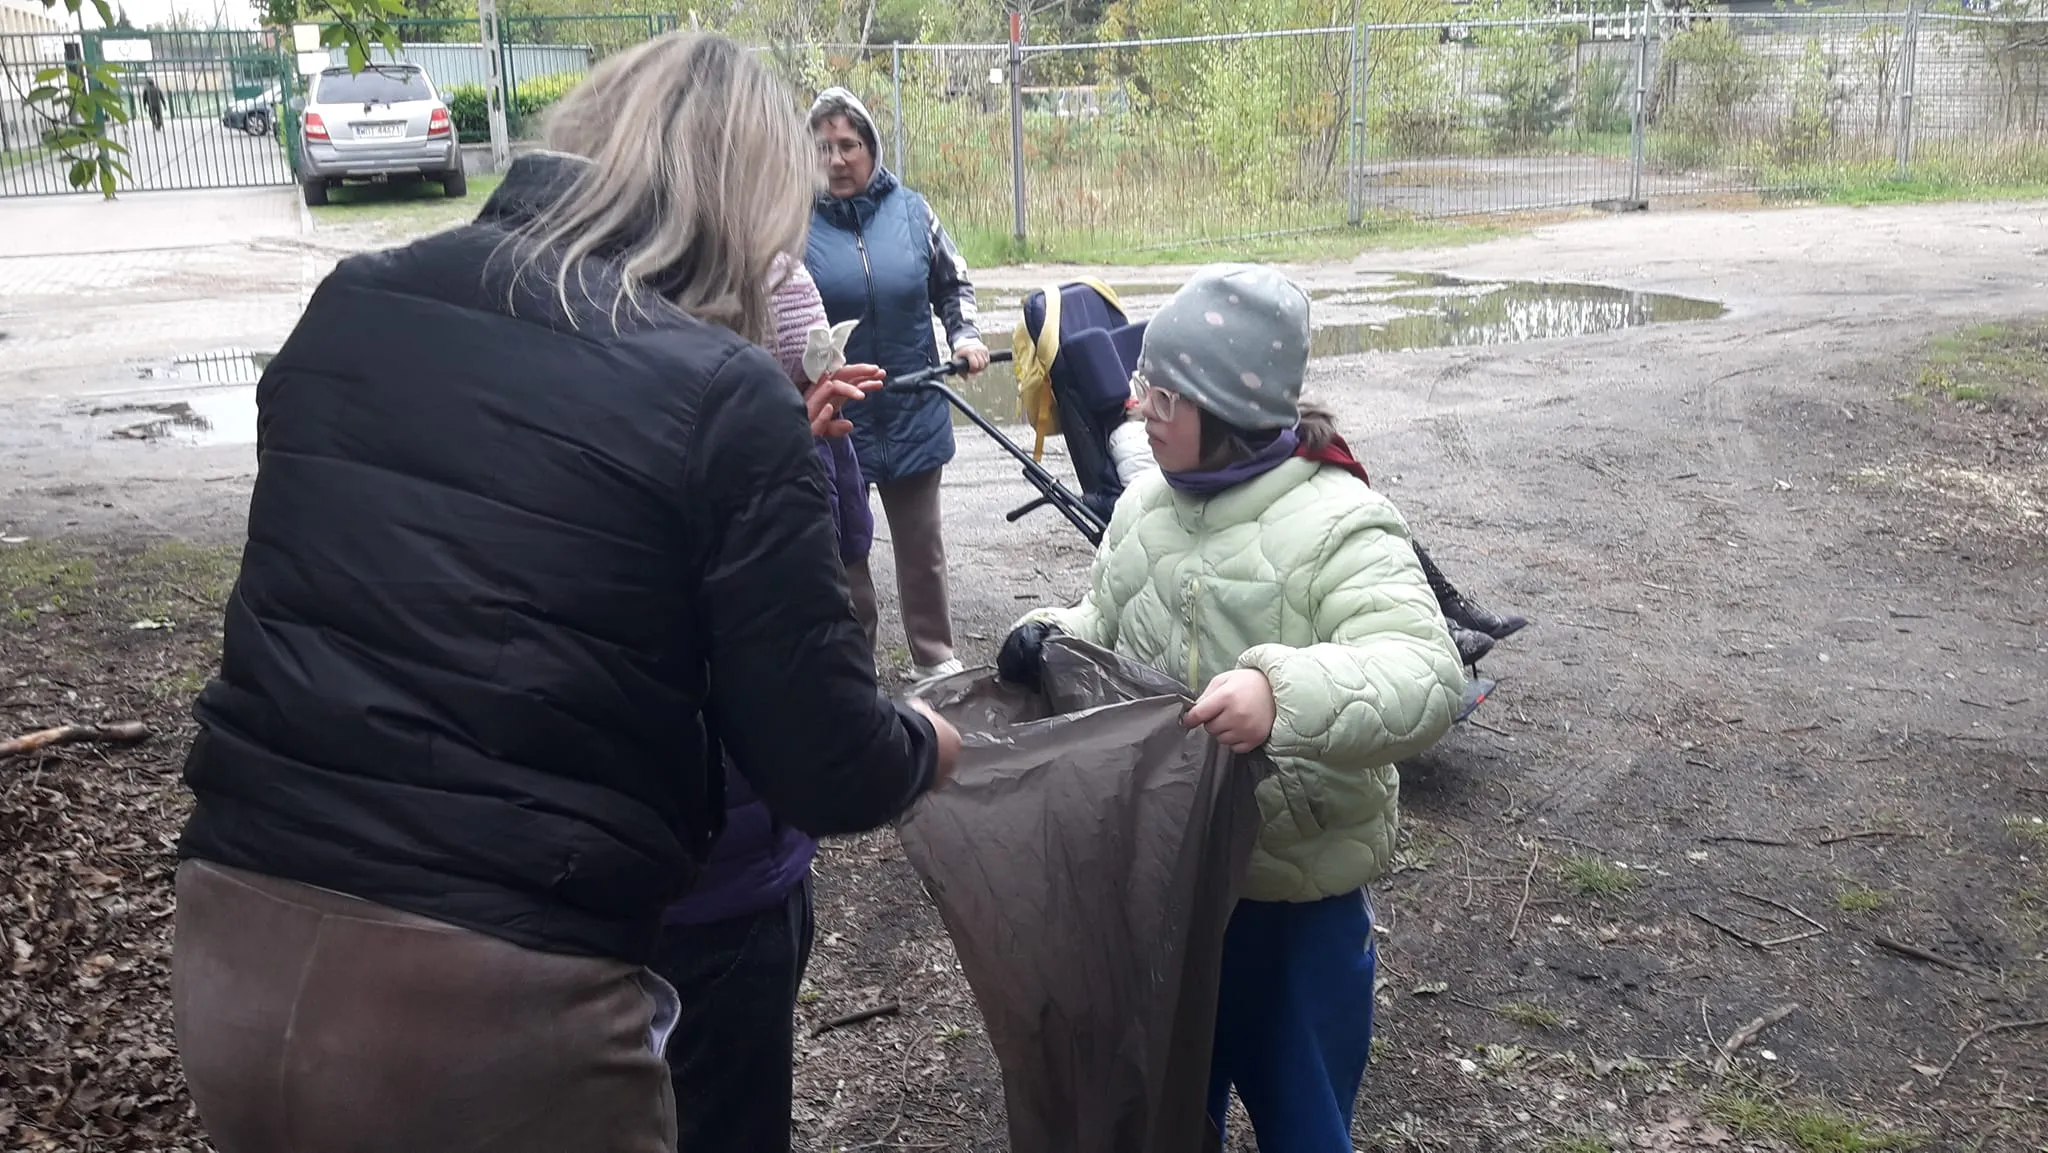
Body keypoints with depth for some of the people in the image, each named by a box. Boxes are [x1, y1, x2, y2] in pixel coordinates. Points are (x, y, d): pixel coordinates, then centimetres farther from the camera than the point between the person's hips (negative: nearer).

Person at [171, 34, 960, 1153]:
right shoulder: (723, 398, -11)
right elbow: (824, 766, -8)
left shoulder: (348, 307, 5)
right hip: (492, 998, -5)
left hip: (233, 945, 6)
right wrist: (922, 746, 14)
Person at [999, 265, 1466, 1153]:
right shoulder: (1144, 505, 1)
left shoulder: (1338, 525, -21)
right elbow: (1107, 624, 14)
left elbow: (1425, 680, -32)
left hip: (1295, 890, -6)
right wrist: (1052, 640, -9)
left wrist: (1283, 692, -49)